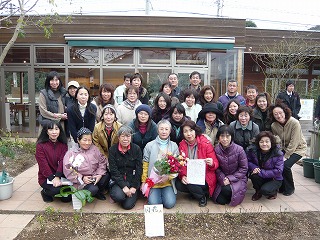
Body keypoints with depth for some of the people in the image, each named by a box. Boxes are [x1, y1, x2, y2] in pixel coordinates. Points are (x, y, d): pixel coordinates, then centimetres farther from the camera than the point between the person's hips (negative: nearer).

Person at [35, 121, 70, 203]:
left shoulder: (63, 145, 4)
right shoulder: (40, 145, -6)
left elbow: (62, 161, -9)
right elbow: (43, 165, -13)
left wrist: (57, 177, -24)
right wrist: (53, 178, -24)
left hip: (61, 176, 3)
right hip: (46, 178, -2)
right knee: (56, 189, -30)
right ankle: (45, 192, 5)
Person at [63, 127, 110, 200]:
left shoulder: (94, 149, 3)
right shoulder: (71, 153, -8)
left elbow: (102, 162, 3)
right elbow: (68, 172, -10)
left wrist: (99, 174, -13)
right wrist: (82, 178, -18)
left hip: (95, 177, 4)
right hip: (82, 182, -4)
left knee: (106, 176, -25)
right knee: (93, 189, -31)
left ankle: (100, 191, 4)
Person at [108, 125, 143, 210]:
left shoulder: (136, 149, -4)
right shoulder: (112, 150, -4)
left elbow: (139, 169, -4)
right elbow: (113, 170, -9)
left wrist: (134, 186, -12)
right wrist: (124, 186, -18)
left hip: (132, 180, 0)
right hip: (118, 180, 0)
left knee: (128, 205, -14)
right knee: (118, 196, -28)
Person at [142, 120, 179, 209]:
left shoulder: (174, 146, 3)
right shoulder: (149, 145, 0)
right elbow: (145, 165, 3)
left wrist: (168, 177, -14)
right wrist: (143, 181, -2)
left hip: (168, 181, 1)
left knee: (170, 203, -16)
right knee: (154, 204, -15)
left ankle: (165, 193, 17)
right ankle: (155, 193, 19)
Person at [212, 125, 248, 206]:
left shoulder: (239, 150, -16)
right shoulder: (216, 150, -9)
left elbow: (244, 168, -9)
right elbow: (217, 168, -3)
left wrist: (230, 178, -16)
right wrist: (223, 179, -19)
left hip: (237, 179, -2)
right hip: (222, 179, 2)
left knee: (227, 190, -31)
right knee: (220, 201, -13)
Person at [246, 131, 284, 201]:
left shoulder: (278, 153, -20)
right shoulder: (253, 150, -13)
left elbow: (278, 171, -23)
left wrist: (261, 172, -29)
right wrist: (253, 167, -25)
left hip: (274, 179, -3)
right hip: (260, 177, 3)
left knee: (265, 190, -29)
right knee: (254, 176, -31)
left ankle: (274, 191, 9)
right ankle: (258, 192, 0)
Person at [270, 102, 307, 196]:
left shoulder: (294, 123, -26)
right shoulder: (274, 125, -11)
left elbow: (294, 142, -24)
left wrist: (286, 156, -23)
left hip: (298, 148, -5)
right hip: (285, 148, 5)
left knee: (285, 165, -24)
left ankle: (290, 189, 2)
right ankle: (282, 187, 8)